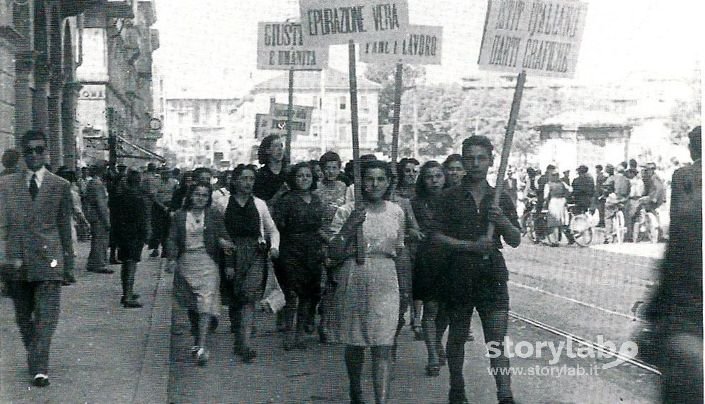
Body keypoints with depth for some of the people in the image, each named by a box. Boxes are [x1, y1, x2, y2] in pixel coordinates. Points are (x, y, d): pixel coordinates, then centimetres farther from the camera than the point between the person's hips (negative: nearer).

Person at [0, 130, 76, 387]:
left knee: (47, 316, -9)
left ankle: (39, 368, -7)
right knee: (23, 317, 13)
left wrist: (68, 265, 7)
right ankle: (35, 360, 29)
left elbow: (65, 228, 7)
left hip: (48, 260, -2)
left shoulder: (60, 186, 5)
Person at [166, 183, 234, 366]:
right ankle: (197, 339, 30)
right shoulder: (179, 216, 9)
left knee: (206, 303, -15)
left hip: (207, 263, -3)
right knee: (191, 305, 13)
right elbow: (172, 239, 5)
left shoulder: (214, 215, 5)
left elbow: (223, 235, 3)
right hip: (185, 263, 3)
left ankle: (202, 346, -21)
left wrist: (225, 243, -20)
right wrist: (172, 258, -11)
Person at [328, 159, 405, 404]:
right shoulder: (347, 211, -4)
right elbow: (334, 253, -8)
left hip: (385, 283, 1)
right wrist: (349, 226, -19)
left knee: (382, 346, -8)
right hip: (354, 281, -1)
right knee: (354, 343, 12)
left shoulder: (396, 212, 6)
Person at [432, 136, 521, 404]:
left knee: (497, 342, -7)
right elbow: (437, 236, -4)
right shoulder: (451, 197, 2)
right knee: (457, 337, 11)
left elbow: (515, 241, 7)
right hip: (459, 274, 0)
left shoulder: (501, 198, 8)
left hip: (492, 274, 0)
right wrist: (470, 245, -16)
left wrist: (503, 222, -13)